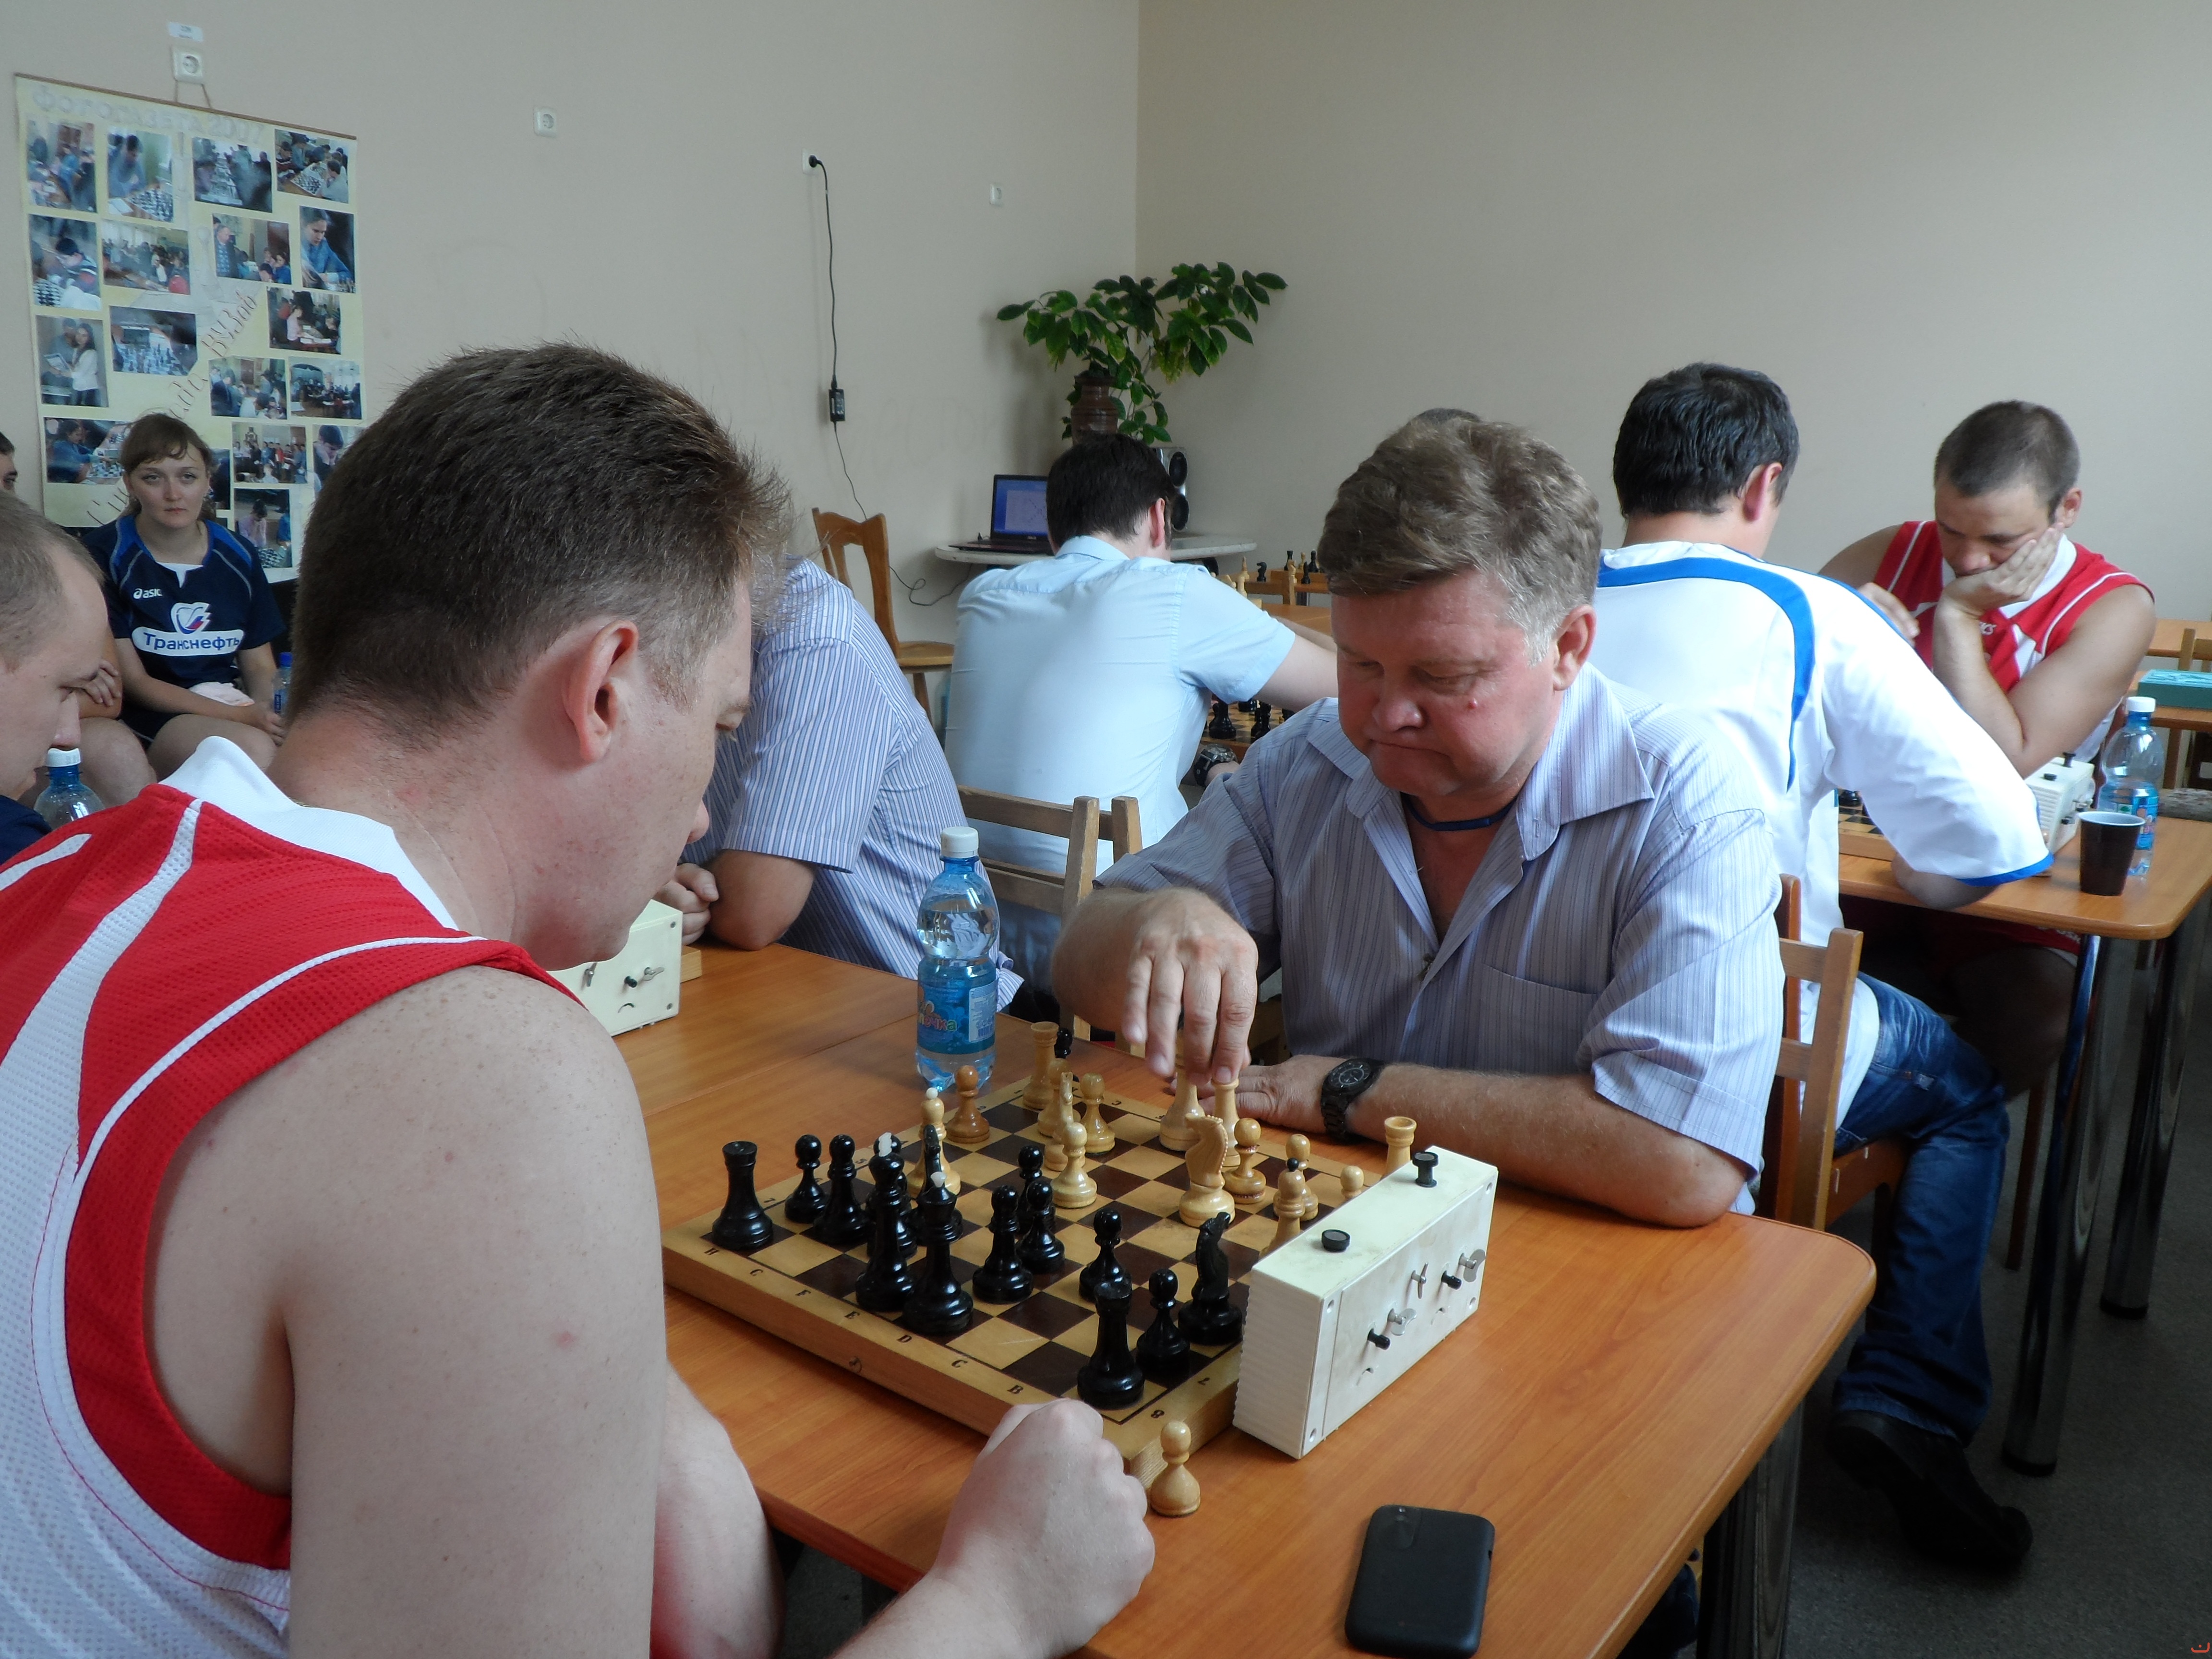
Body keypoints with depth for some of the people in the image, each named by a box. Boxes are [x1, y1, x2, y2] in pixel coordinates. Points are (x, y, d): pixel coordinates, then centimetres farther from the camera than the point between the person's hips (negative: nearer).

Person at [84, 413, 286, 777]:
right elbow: (132, 680, -6)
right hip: (153, 720, -4)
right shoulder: (104, 555, -3)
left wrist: (266, 711, -14)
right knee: (255, 750, -36)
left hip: (232, 703, 4)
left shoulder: (238, 557, 9)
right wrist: (238, 716, -20)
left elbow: (259, 666, 12)